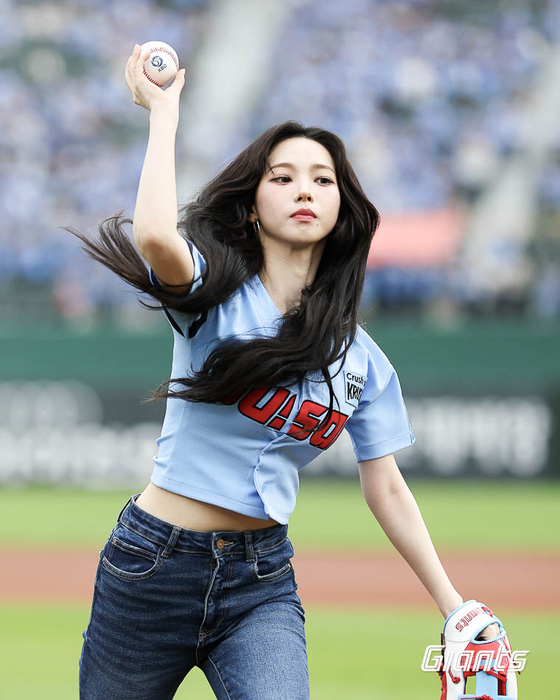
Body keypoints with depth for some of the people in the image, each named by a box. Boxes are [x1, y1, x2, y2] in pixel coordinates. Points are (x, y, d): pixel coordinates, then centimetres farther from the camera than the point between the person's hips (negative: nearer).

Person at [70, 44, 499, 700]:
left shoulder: (364, 360, 7)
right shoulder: (214, 290, -4)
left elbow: (386, 489, 12)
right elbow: (154, 234, -28)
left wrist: (454, 607, 6)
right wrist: (164, 112, -16)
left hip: (263, 584, 2)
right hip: (153, 568, -2)